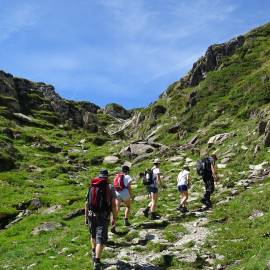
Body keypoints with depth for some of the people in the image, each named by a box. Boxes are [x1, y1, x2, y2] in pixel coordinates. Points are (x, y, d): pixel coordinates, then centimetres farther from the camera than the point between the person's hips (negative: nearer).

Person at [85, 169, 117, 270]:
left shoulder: (91, 186, 7)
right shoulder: (110, 187, -2)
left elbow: (87, 203, 7)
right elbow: (113, 205, -7)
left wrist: (86, 216, 15)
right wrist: (114, 218, 1)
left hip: (91, 215, 4)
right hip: (103, 217, -4)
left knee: (93, 235, 27)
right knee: (100, 239, -4)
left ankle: (94, 254, 38)